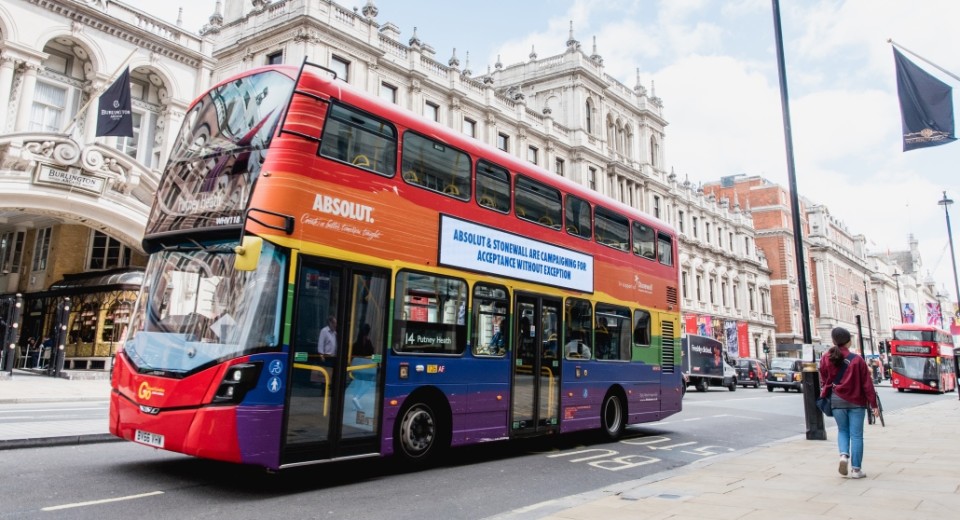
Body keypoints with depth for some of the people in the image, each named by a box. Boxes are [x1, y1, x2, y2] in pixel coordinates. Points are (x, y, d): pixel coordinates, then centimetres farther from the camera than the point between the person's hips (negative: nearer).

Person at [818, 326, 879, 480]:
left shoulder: (826, 359, -3)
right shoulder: (857, 360, -9)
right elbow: (867, 383, -6)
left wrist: (825, 397, 19)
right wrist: (873, 404, 1)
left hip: (836, 401, 2)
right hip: (856, 402, -2)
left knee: (842, 430, 20)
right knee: (856, 435, 6)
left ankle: (844, 454, -5)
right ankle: (856, 469, 8)